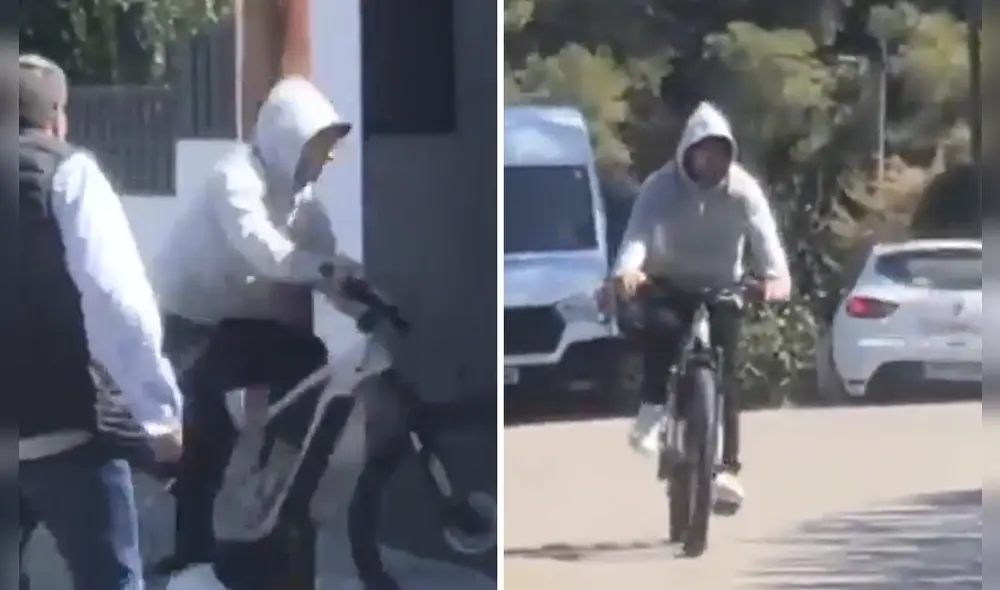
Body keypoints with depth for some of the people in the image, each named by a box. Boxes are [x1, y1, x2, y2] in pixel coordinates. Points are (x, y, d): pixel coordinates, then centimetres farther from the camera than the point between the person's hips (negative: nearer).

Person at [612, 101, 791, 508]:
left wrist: (776, 275, -48)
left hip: (722, 290, 1)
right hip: (669, 287, -1)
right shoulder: (661, 186, -17)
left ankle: (727, 465, -8)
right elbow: (639, 230, -32)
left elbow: (764, 235, -27)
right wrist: (629, 268, -54)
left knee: (723, 372, -10)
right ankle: (652, 413, -20)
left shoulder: (743, 190, -13)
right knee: (660, 328, -34)